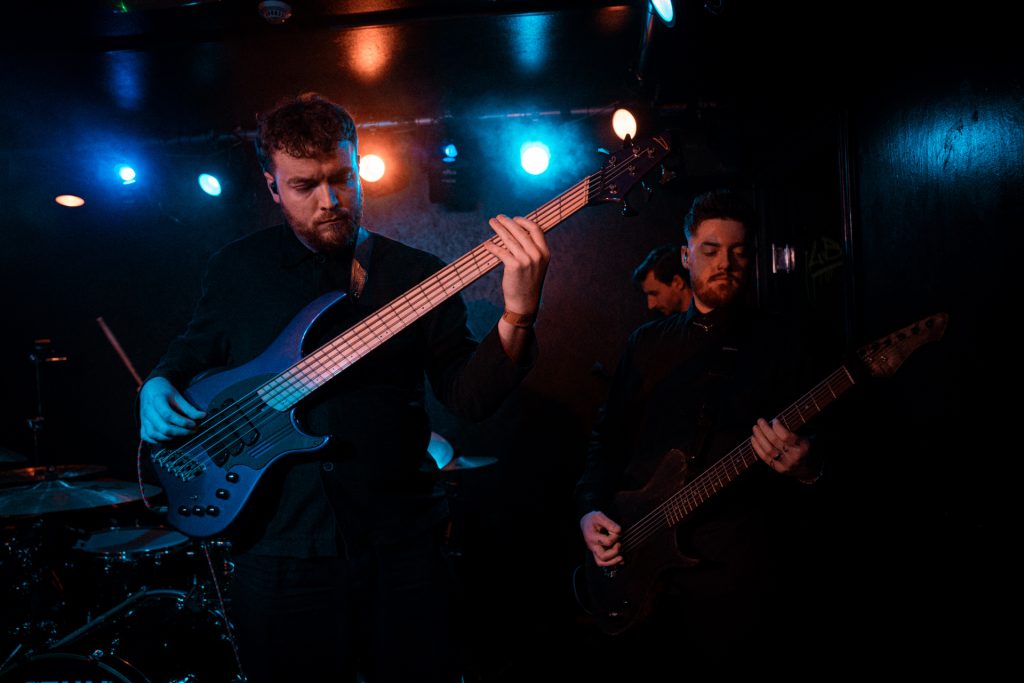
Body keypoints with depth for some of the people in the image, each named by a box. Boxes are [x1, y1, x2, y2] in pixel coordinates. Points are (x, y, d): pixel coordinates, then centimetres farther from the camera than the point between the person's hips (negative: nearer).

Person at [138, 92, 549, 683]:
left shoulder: (417, 274, -1)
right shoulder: (237, 268, 4)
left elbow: (471, 396, -9)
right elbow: (198, 347, 19)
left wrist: (517, 317, -25)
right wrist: (160, 385, -3)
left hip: (400, 545, 0)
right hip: (277, 547, 1)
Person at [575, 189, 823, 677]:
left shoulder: (776, 344, 2)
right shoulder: (648, 342, 10)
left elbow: (811, 451, 1)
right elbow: (608, 435, 13)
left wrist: (803, 469, -22)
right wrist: (591, 508, -1)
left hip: (734, 566, -2)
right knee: (625, 667, 10)